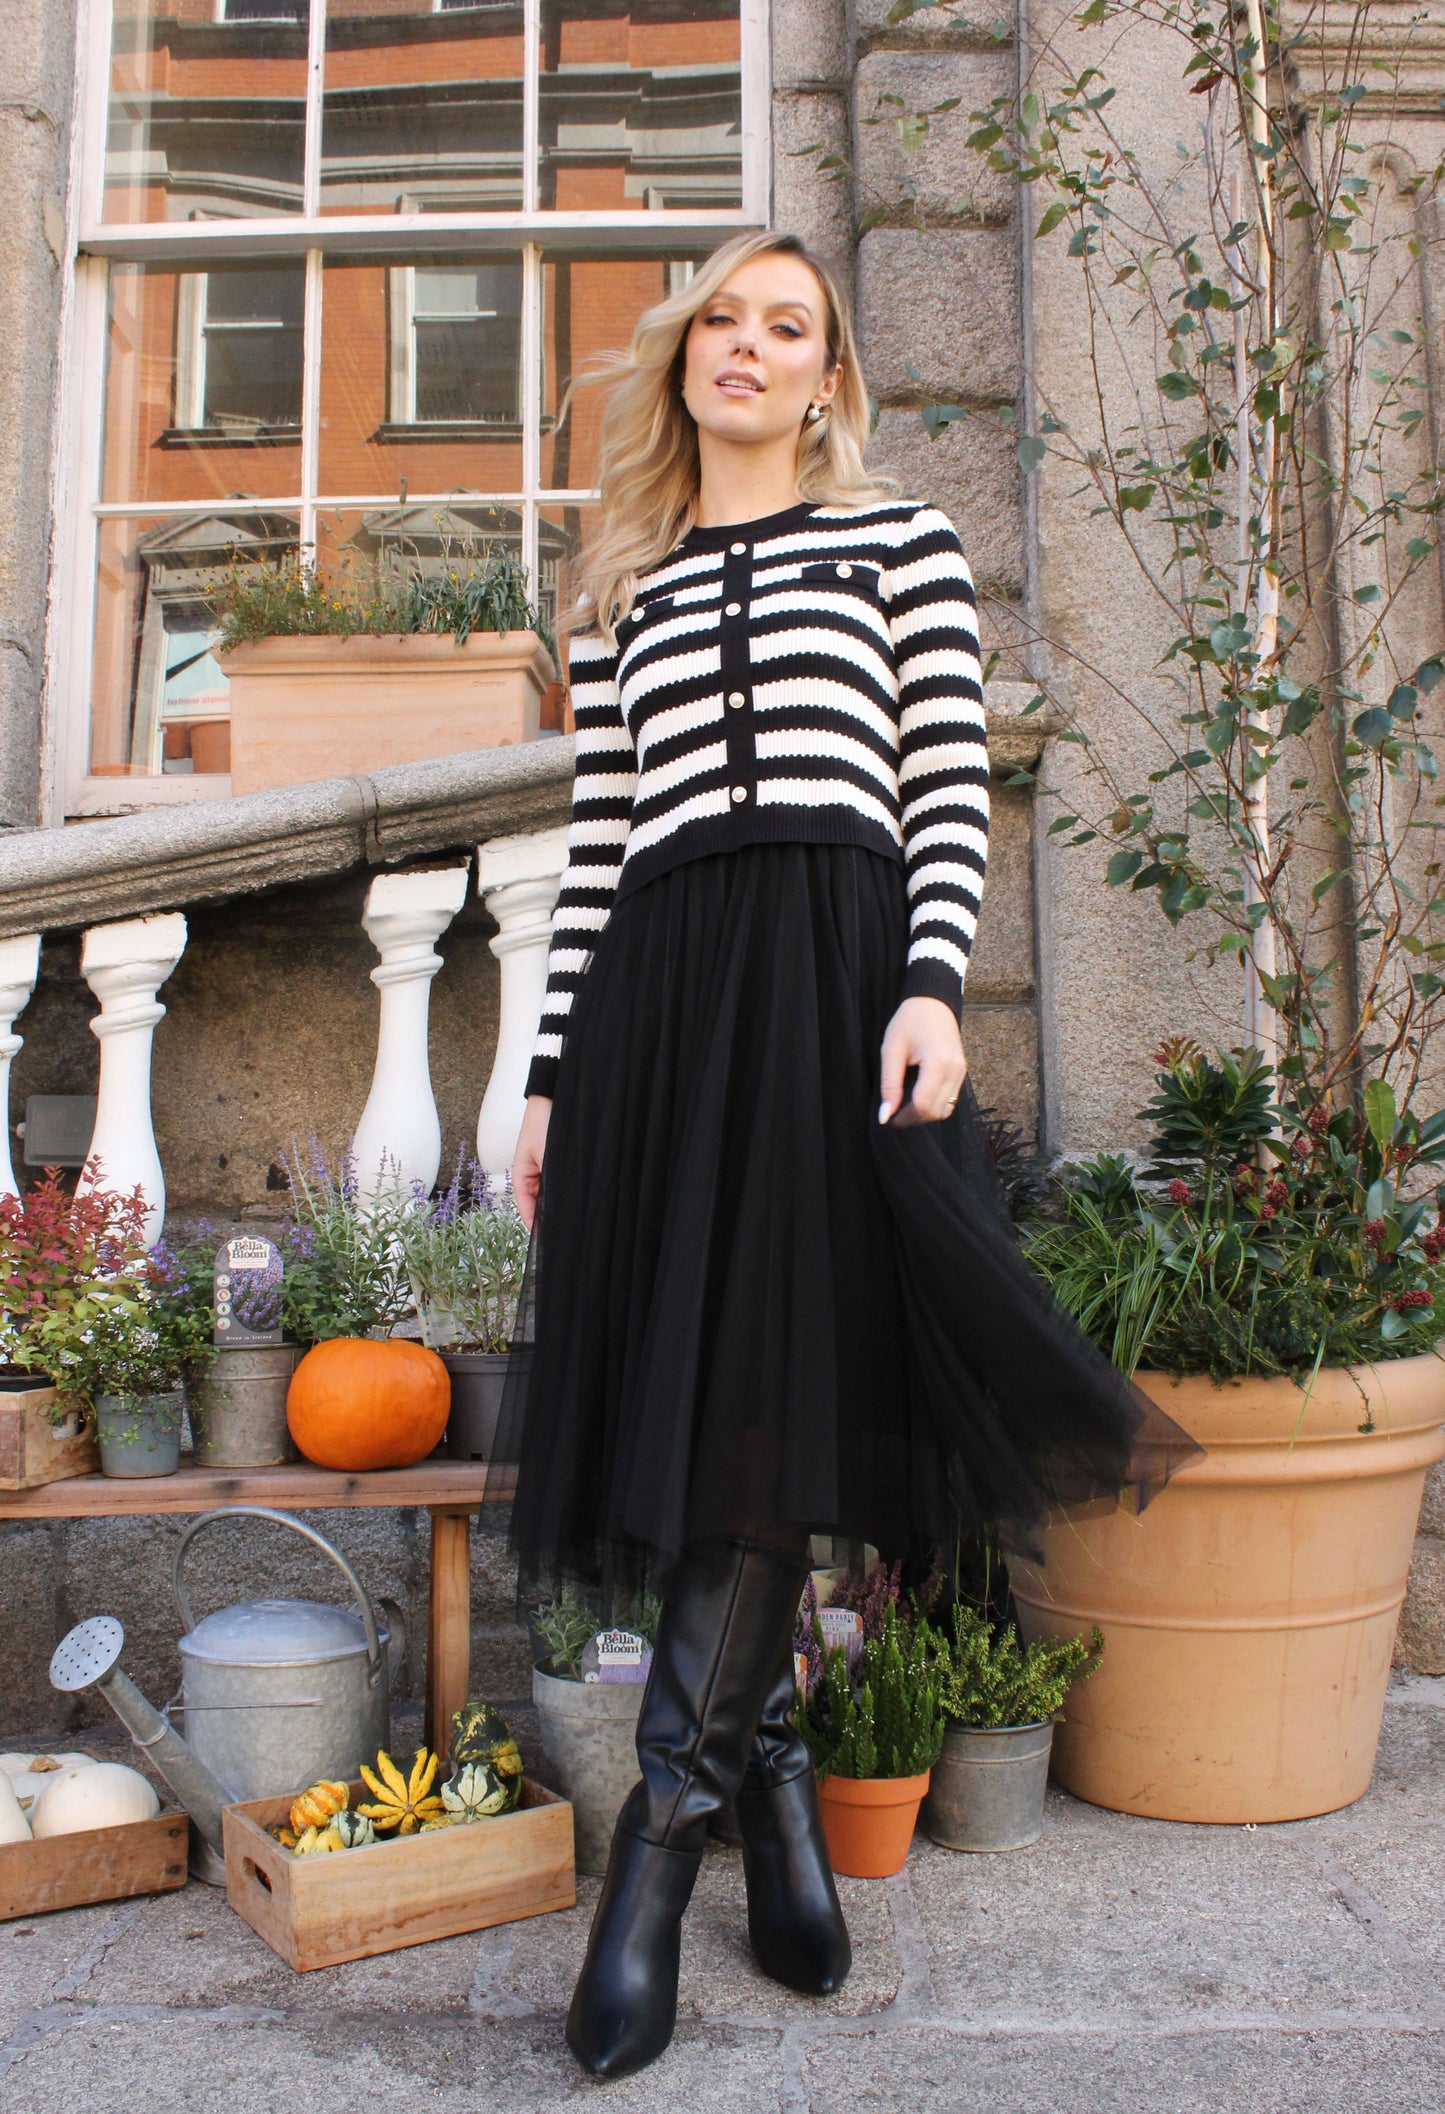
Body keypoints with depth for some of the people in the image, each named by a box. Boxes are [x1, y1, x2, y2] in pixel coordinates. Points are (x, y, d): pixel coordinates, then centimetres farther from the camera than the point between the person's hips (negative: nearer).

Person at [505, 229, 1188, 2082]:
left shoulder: (903, 541, 16)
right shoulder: (625, 595, 23)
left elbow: (953, 788, 5)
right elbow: (594, 844, 17)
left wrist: (933, 986, -12)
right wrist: (554, 1073, 10)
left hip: (835, 969, -3)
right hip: (656, 989, 3)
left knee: (772, 1383, -11)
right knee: (688, 1384, 0)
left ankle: (668, 1818, 0)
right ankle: (772, 1786, 16)